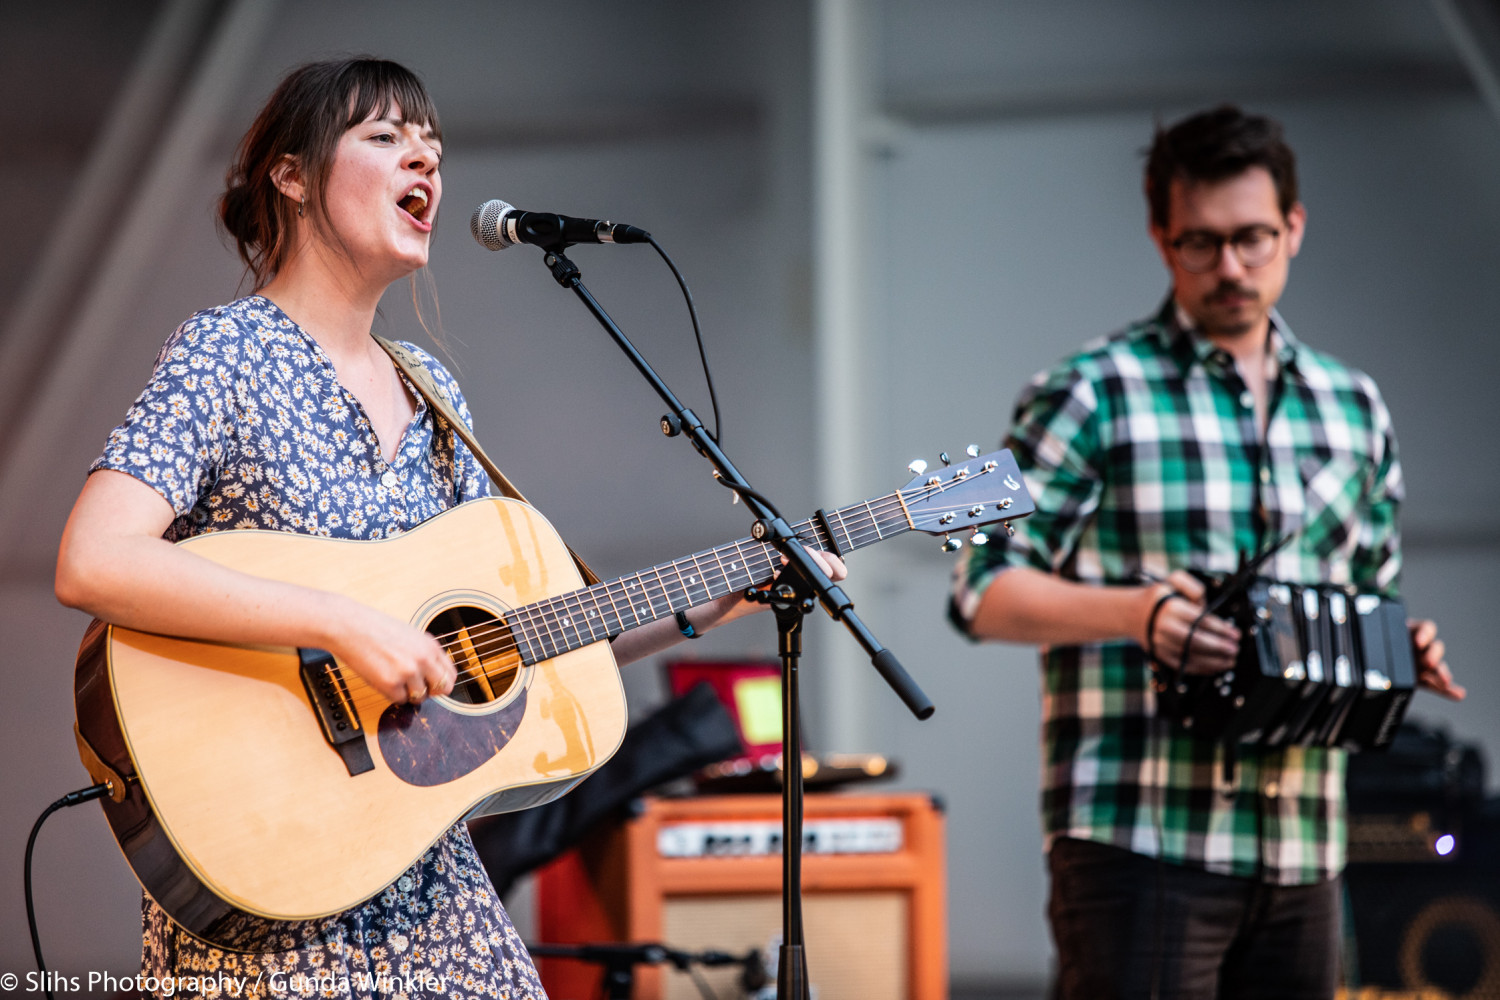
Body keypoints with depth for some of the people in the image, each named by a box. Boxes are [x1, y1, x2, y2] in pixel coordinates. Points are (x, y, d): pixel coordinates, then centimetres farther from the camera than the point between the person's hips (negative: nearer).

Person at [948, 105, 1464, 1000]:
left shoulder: (1353, 410, 16)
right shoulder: (1092, 397, -1)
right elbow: (985, 591, -5)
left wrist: (1403, 655, 0)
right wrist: (1134, 611, -22)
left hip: (1301, 851, 6)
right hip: (1140, 841, -5)